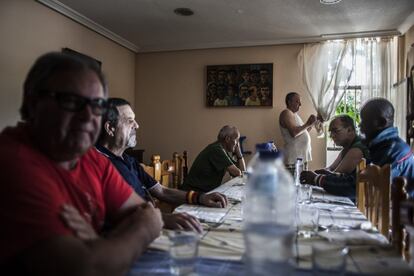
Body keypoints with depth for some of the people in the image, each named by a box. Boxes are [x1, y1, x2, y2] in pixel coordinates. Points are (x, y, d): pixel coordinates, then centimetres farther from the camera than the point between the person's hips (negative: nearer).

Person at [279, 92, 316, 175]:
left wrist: (311, 124, 8)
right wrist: (307, 124, -12)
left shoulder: (294, 114, 19)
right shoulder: (286, 113, -10)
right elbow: (294, 133, -23)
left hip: (302, 156, 10)